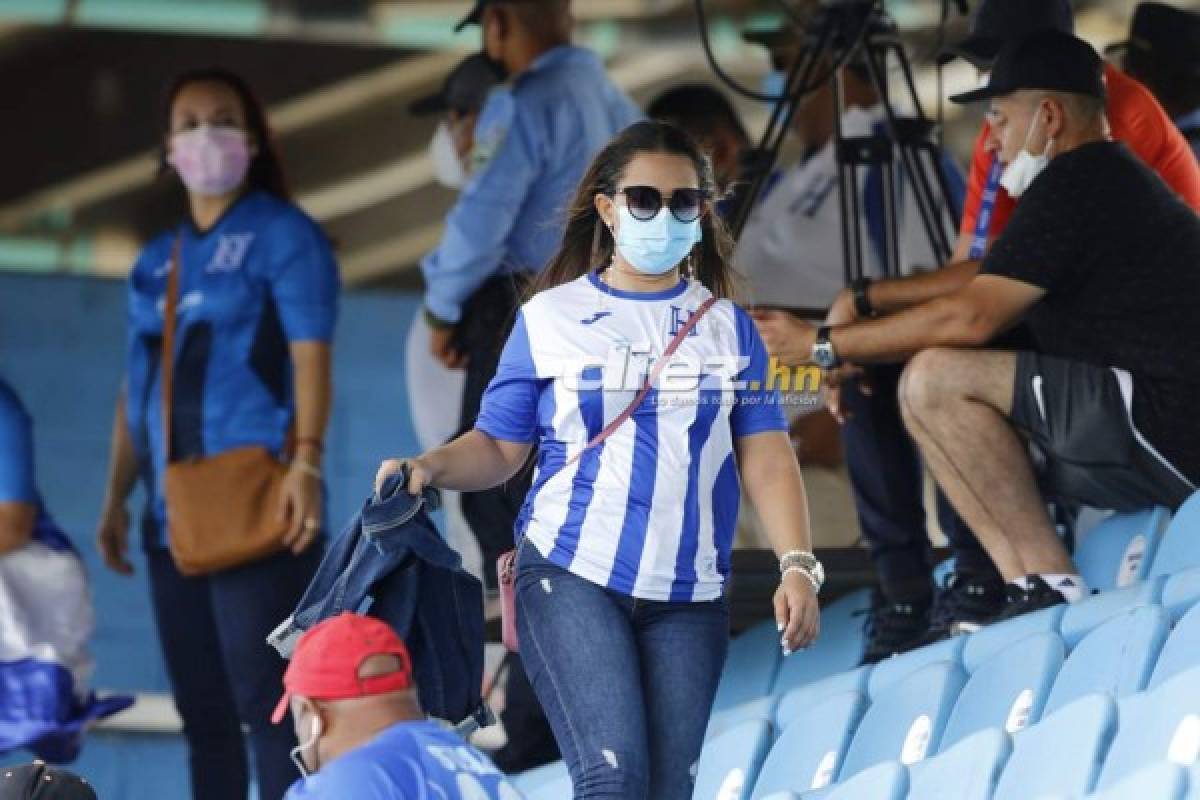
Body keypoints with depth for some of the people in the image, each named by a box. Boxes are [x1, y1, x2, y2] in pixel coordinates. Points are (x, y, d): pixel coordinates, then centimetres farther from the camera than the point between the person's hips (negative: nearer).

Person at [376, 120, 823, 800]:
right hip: (573, 578, -3)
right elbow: (499, 447, 5)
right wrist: (426, 469, -15)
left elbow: (765, 456, 3)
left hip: (689, 595, 3)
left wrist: (798, 566, -9)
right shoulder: (551, 317, 5)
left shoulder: (728, 328, 10)